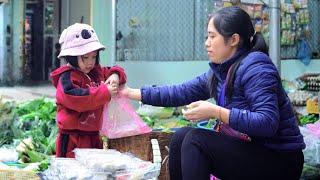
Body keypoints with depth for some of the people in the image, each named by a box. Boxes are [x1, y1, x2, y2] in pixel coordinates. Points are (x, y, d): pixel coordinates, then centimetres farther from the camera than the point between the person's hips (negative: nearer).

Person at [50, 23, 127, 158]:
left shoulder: (96, 72, 13)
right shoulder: (67, 78, -13)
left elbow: (111, 71, 26)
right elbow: (74, 98, -29)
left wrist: (115, 76, -2)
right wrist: (105, 92, -26)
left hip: (93, 136, 8)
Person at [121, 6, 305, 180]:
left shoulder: (255, 67, -19)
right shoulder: (219, 71, 7)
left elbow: (268, 123, -29)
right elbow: (182, 92, 9)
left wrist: (216, 112, -30)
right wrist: (133, 93, 7)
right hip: (246, 148, 8)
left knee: (196, 139, -19)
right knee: (181, 136, 1)